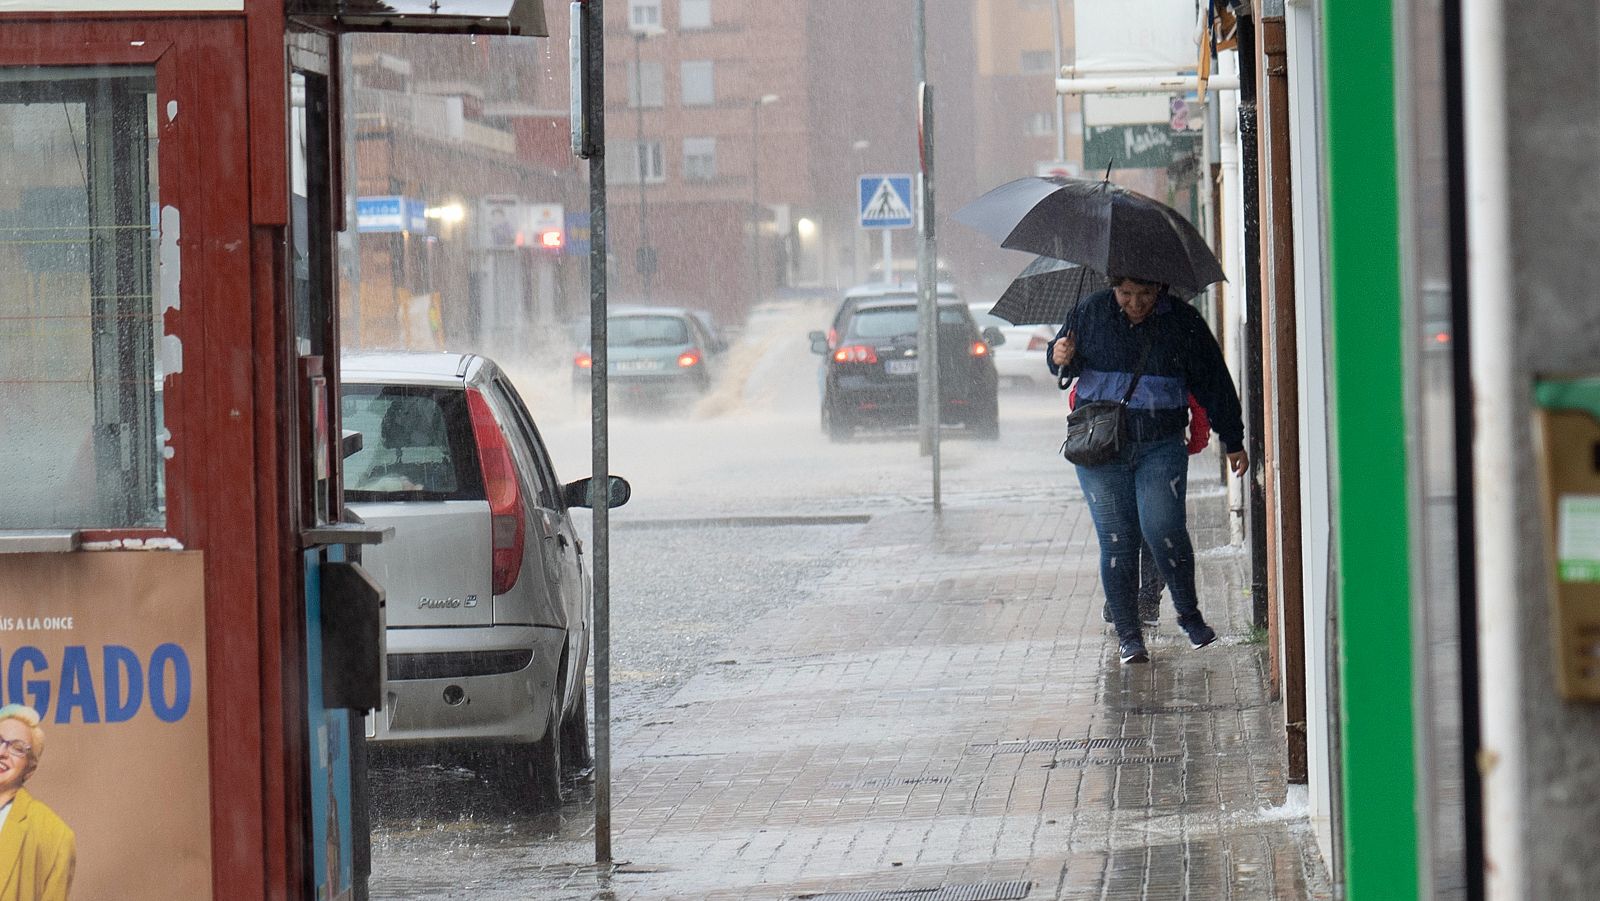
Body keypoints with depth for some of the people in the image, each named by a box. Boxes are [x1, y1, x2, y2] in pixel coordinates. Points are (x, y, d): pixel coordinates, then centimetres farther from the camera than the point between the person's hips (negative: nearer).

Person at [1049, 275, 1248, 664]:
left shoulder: (1183, 322, -1)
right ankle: (1128, 634, 10)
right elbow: (1060, 352, 16)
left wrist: (1233, 441, 11)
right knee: (1116, 540, 0)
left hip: (1161, 445, -1)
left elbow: (1214, 382, 7)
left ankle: (1189, 614, 8)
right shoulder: (1091, 312, 2)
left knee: (1162, 529, -15)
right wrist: (1060, 358, -9)